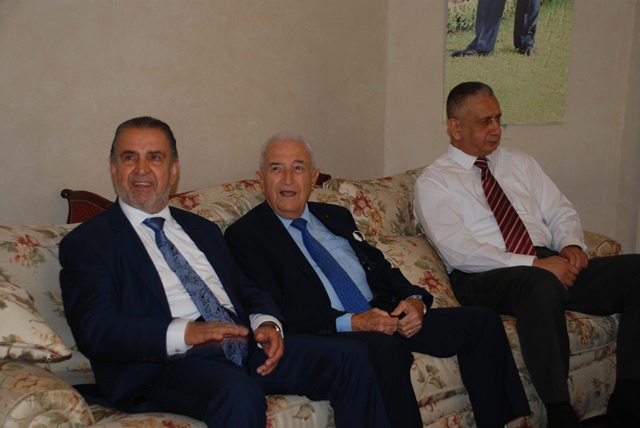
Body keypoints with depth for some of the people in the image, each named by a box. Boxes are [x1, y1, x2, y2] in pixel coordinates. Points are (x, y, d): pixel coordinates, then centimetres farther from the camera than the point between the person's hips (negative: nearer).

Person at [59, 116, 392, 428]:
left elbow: (248, 292, 23)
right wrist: (184, 332, -23)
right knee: (239, 392, -38)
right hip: (166, 363, -6)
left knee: (350, 357, -10)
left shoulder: (201, 229, 25)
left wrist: (266, 323, -2)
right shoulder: (86, 243, 5)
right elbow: (95, 330, -9)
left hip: (244, 344, 6)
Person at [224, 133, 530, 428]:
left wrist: (414, 299, -1)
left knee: (482, 322, -5)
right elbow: (273, 311, -11)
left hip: (385, 317, 7)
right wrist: (350, 322, -19)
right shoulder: (244, 235, 0)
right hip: (330, 335, -7)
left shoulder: (336, 216, 21)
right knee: (383, 348, -39)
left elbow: (380, 268, 22)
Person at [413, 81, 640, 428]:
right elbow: (459, 253, -11)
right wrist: (534, 264, -18)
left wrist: (571, 243, -5)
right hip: (486, 279, -6)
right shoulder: (433, 181, 2)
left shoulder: (518, 162, 22)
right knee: (542, 285, -40)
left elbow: (561, 212, 20)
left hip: (551, 263, 6)